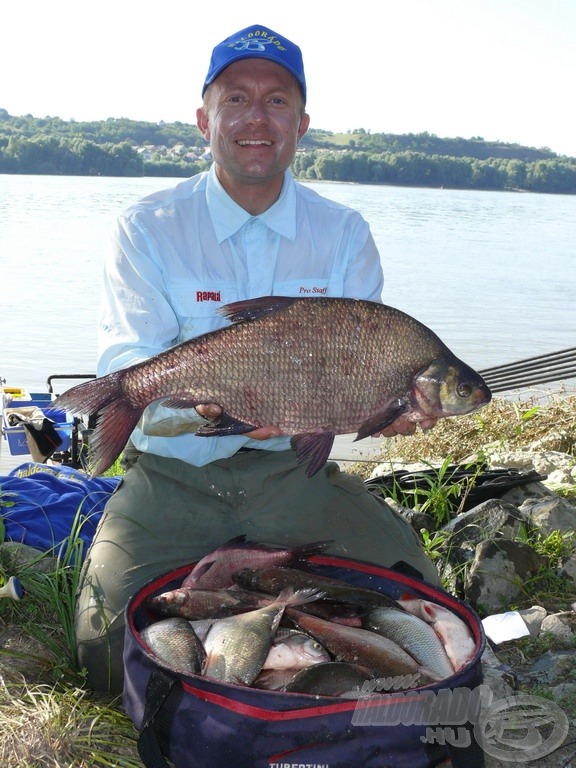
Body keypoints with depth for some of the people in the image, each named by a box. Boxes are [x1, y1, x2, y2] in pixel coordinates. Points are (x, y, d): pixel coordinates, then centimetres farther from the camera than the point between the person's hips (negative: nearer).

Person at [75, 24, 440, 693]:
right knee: (111, 643, -18)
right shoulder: (148, 229, -3)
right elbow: (124, 370, -13)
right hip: (172, 474, -1)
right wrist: (209, 403, -34)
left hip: (296, 471, 2)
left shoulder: (344, 234, 3)